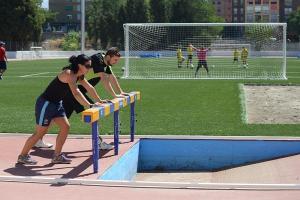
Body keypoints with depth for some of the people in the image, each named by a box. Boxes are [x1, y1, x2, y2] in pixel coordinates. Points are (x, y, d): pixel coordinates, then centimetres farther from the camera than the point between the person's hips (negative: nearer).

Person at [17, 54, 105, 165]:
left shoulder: (79, 75, 2)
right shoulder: (69, 74, -26)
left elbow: (89, 88, 13)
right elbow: (76, 93, -37)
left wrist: (99, 101, 12)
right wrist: (90, 105, -42)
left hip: (57, 104, 9)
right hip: (46, 104, -9)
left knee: (65, 127, 3)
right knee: (40, 132, -1)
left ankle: (57, 156, 12)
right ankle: (22, 156, 12)